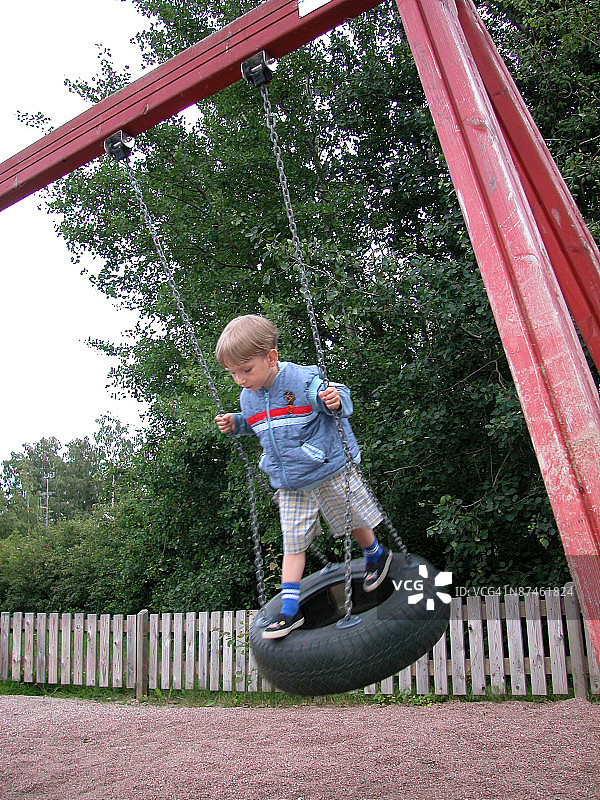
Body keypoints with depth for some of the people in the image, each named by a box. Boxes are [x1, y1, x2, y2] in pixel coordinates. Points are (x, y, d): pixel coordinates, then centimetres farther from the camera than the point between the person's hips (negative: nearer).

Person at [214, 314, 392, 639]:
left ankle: (376, 555, 47)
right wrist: (234, 423, 4)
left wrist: (335, 401, -35)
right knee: (292, 543, 4)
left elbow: (341, 401, -12)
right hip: (289, 486, 5)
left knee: (355, 522, 15)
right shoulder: (248, 397, 0)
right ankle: (290, 610, 10)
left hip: (329, 471, -4)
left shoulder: (303, 380, -21)